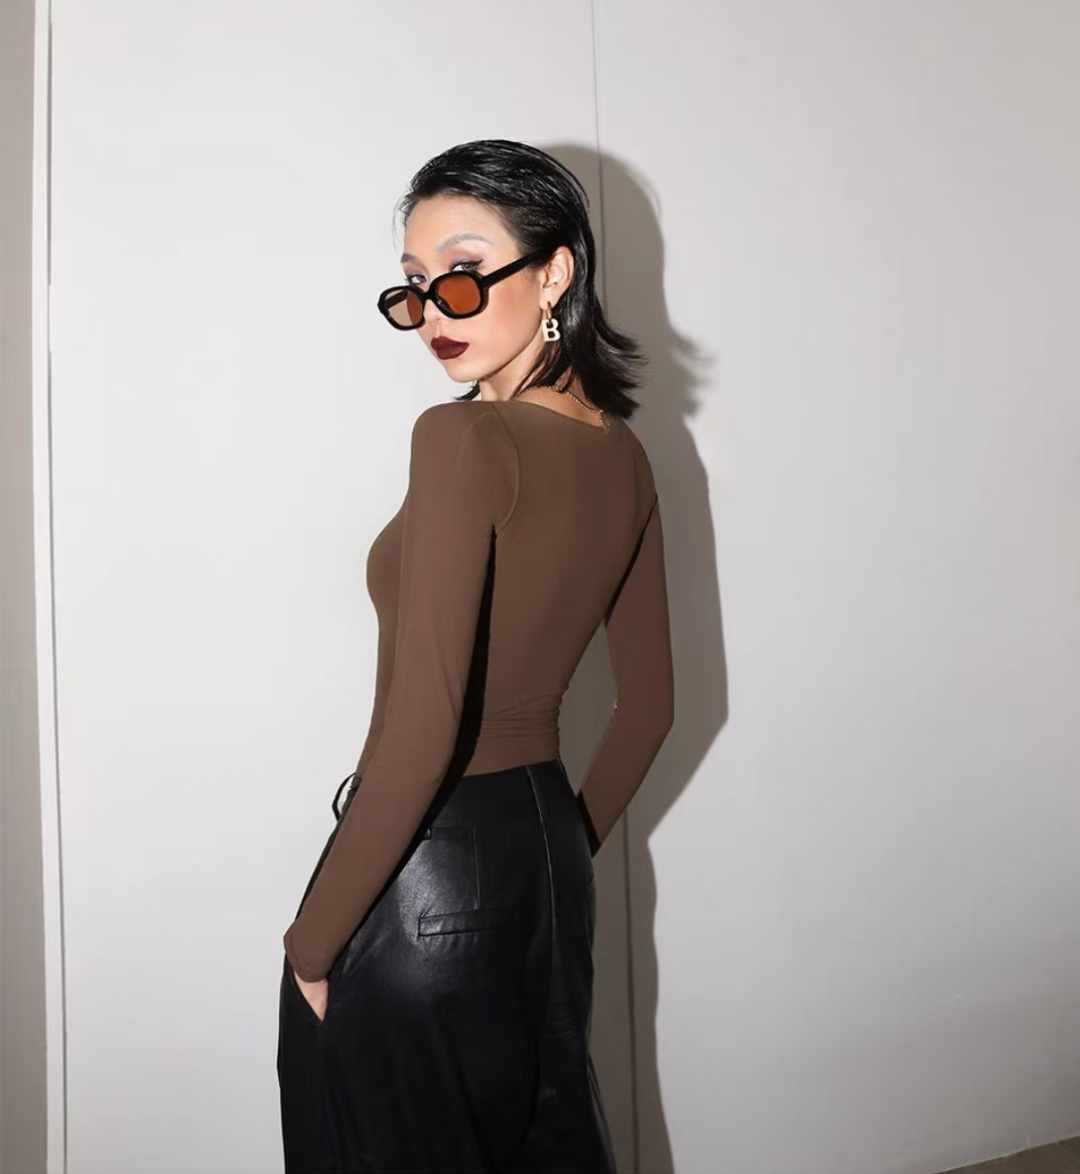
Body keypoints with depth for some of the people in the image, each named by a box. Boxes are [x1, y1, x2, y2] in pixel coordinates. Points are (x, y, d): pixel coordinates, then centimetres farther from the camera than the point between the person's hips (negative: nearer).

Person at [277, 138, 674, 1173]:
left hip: (423, 879, -7)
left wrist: (313, 939, -15)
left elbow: (422, 729, -26)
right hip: (546, 847, 7)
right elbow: (648, 706, 11)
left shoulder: (465, 438, -20)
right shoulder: (623, 455, 3)